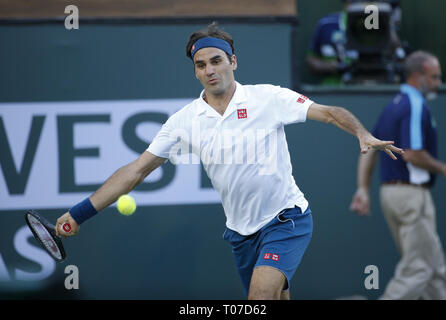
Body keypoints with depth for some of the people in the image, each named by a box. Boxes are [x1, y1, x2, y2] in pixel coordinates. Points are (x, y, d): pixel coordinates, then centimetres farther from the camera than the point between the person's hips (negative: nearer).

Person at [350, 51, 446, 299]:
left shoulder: (393, 106, 16)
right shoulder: (416, 106, -14)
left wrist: (363, 190, 11)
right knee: (419, 268, -6)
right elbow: (413, 154, -23)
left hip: (390, 192, 10)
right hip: (412, 194, -10)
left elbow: (369, 151, 15)